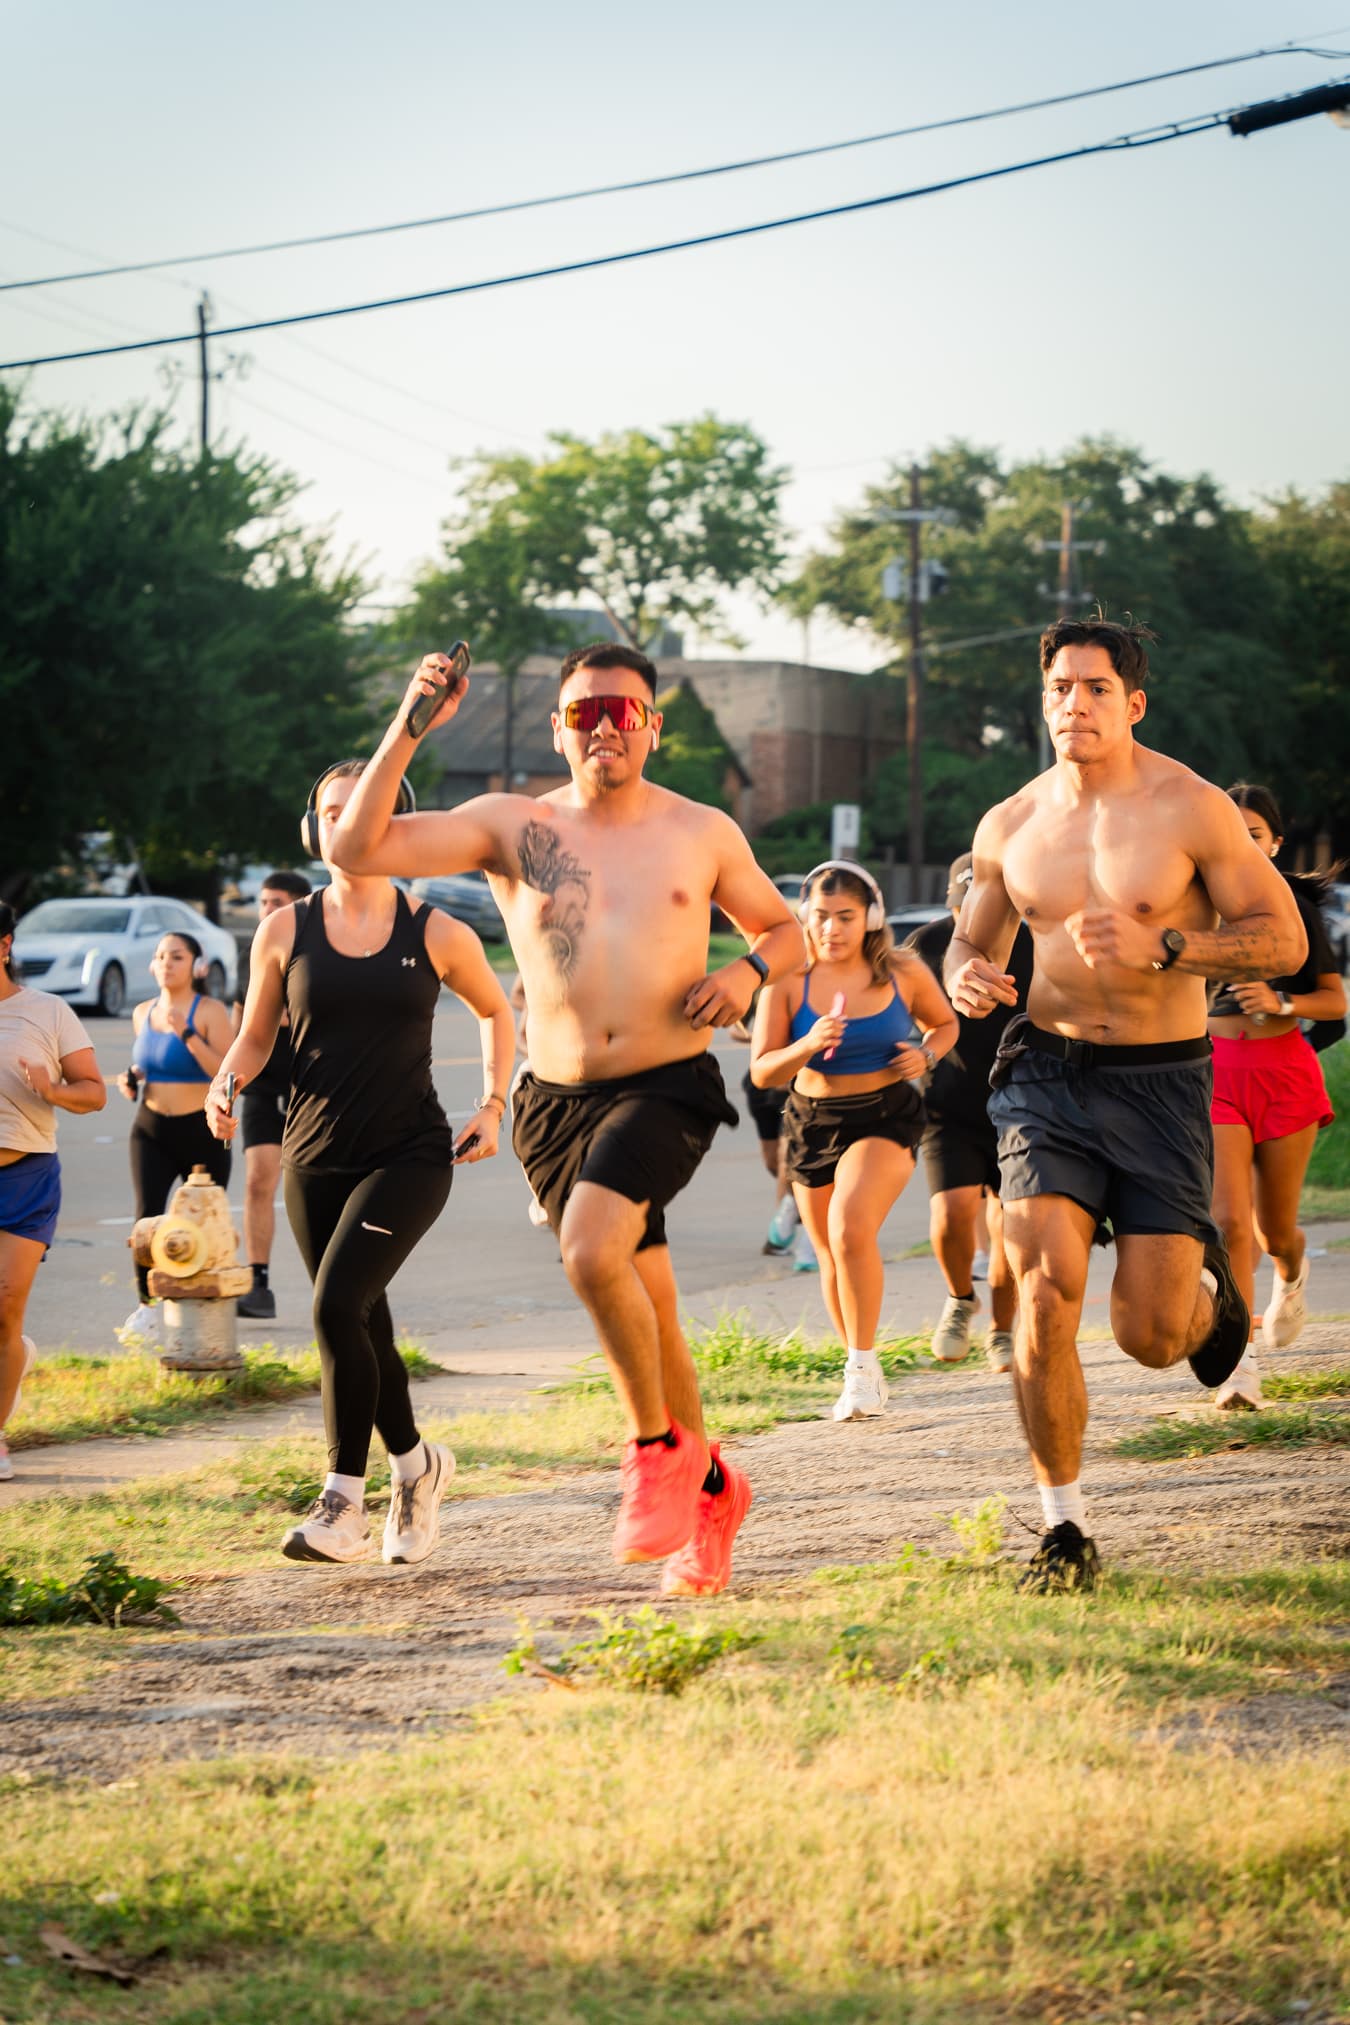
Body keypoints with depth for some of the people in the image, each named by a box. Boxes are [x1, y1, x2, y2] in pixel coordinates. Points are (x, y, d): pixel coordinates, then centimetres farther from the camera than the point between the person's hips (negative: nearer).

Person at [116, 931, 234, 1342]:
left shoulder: (209, 1012, -8)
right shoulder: (143, 1013, 9)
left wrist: (187, 1034, -25)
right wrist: (132, 1080, 4)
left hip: (201, 1131, -4)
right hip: (150, 1130, 4)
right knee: (146, 1214, -12)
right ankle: (145, 1305, -5)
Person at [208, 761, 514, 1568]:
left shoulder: (438, 935, -1)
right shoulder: (285, 932, 2)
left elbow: (497, 1012, 16)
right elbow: (255, 1038, 11)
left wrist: (494, 1105, 5)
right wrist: (226, 1085, -10)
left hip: (411, 1154, -3)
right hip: (317, 1157, 3)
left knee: (338, 1304, -20)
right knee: (363, 1326, 10)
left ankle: (343, 1503, -14)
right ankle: (416, 1463, 37)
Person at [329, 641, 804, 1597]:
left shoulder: (703, 833, 5)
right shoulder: (513, 827, 3)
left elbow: (787, 929, 19)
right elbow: (356, 849, -7)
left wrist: (747, 971, -4)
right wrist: (408, 729, -17)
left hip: (668, 1088, -3)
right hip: (560, 1099, 3)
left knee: (592, 1248, -28)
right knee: (648, 1312, 10)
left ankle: (660, 1446, -8)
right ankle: (709, 1487, 32)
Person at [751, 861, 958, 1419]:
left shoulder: (904, 973, -7)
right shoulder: (789, 981, -8)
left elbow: (945, 1023, 13)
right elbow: (763, 1072, -8)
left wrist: (926, 1055, -8)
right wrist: (807, 1047, -27)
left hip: (886, 1118, -3)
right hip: (813, 1122, 3)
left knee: (851, 1229, -26)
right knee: (832, 1255, 13)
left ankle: (862, 1367, -17)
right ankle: (862, 1372, 34)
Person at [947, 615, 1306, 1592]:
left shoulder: (1192, 809, -7)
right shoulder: (1009, 828, 5)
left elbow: (1283, 940, -8)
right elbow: (974, 937, 21)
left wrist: (1159, 945, -21)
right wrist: (966, 979, -4)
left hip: (1162, 1080, -2)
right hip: (1049, 1072, 2)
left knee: (1150, 1337, -4)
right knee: (1046, 1291, -16)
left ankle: (1207, 1282, 36)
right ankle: (1065, 1528, -3)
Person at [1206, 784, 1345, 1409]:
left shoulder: (1295, 908, 1)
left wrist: (1281, 1002, -15)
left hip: (1284, 1070, 0)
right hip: (1215, 1070, 0)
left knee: (1274, 1229, 9)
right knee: (1229, 1221, -15)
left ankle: (1292, 1272, 47)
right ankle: (1239, 1364, -13)